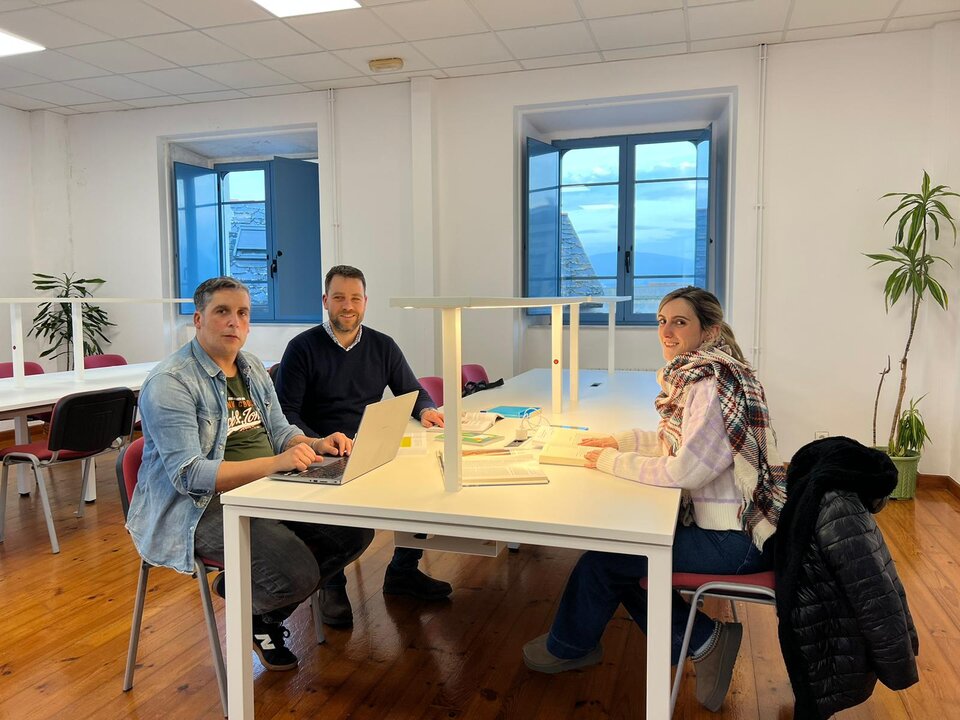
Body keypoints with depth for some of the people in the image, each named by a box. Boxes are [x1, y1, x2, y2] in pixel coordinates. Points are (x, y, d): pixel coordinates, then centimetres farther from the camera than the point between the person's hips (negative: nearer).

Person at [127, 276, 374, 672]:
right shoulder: (170, 383, -14)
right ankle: (254, 614, 11)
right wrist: (274, 463, -32)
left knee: (355, 529, -7)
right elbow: (189, 474, -22)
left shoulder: (252, 367, 12)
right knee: (297, 574, -28)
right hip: (201, 507, -8)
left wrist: (316, 444, -5)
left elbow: (280, 432, 18)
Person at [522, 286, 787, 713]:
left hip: (734, 538, -10)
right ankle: (701, 640, 16)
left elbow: (685, 469, -27)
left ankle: (568, 648, 24)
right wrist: (622, 441, 9)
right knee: (618, 542, 12)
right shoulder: (694, 374, 8)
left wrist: (613, 462, -16)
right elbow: (679, 439, 21)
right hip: (713, 519, 10)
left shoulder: (711, 382, -23)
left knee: (605, 556, -4)